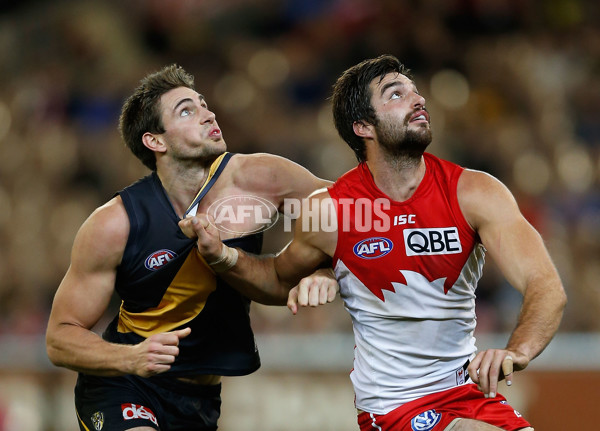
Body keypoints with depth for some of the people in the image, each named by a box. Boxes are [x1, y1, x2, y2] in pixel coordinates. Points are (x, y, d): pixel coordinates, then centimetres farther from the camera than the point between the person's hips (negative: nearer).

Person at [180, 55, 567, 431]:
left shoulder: (474, 193, -7)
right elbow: (280, 278, 14)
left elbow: (547, 287, -19)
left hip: (470, 389, 4)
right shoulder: (329, 210, -8)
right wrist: (221, 256, -7)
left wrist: (517, 352, -40)